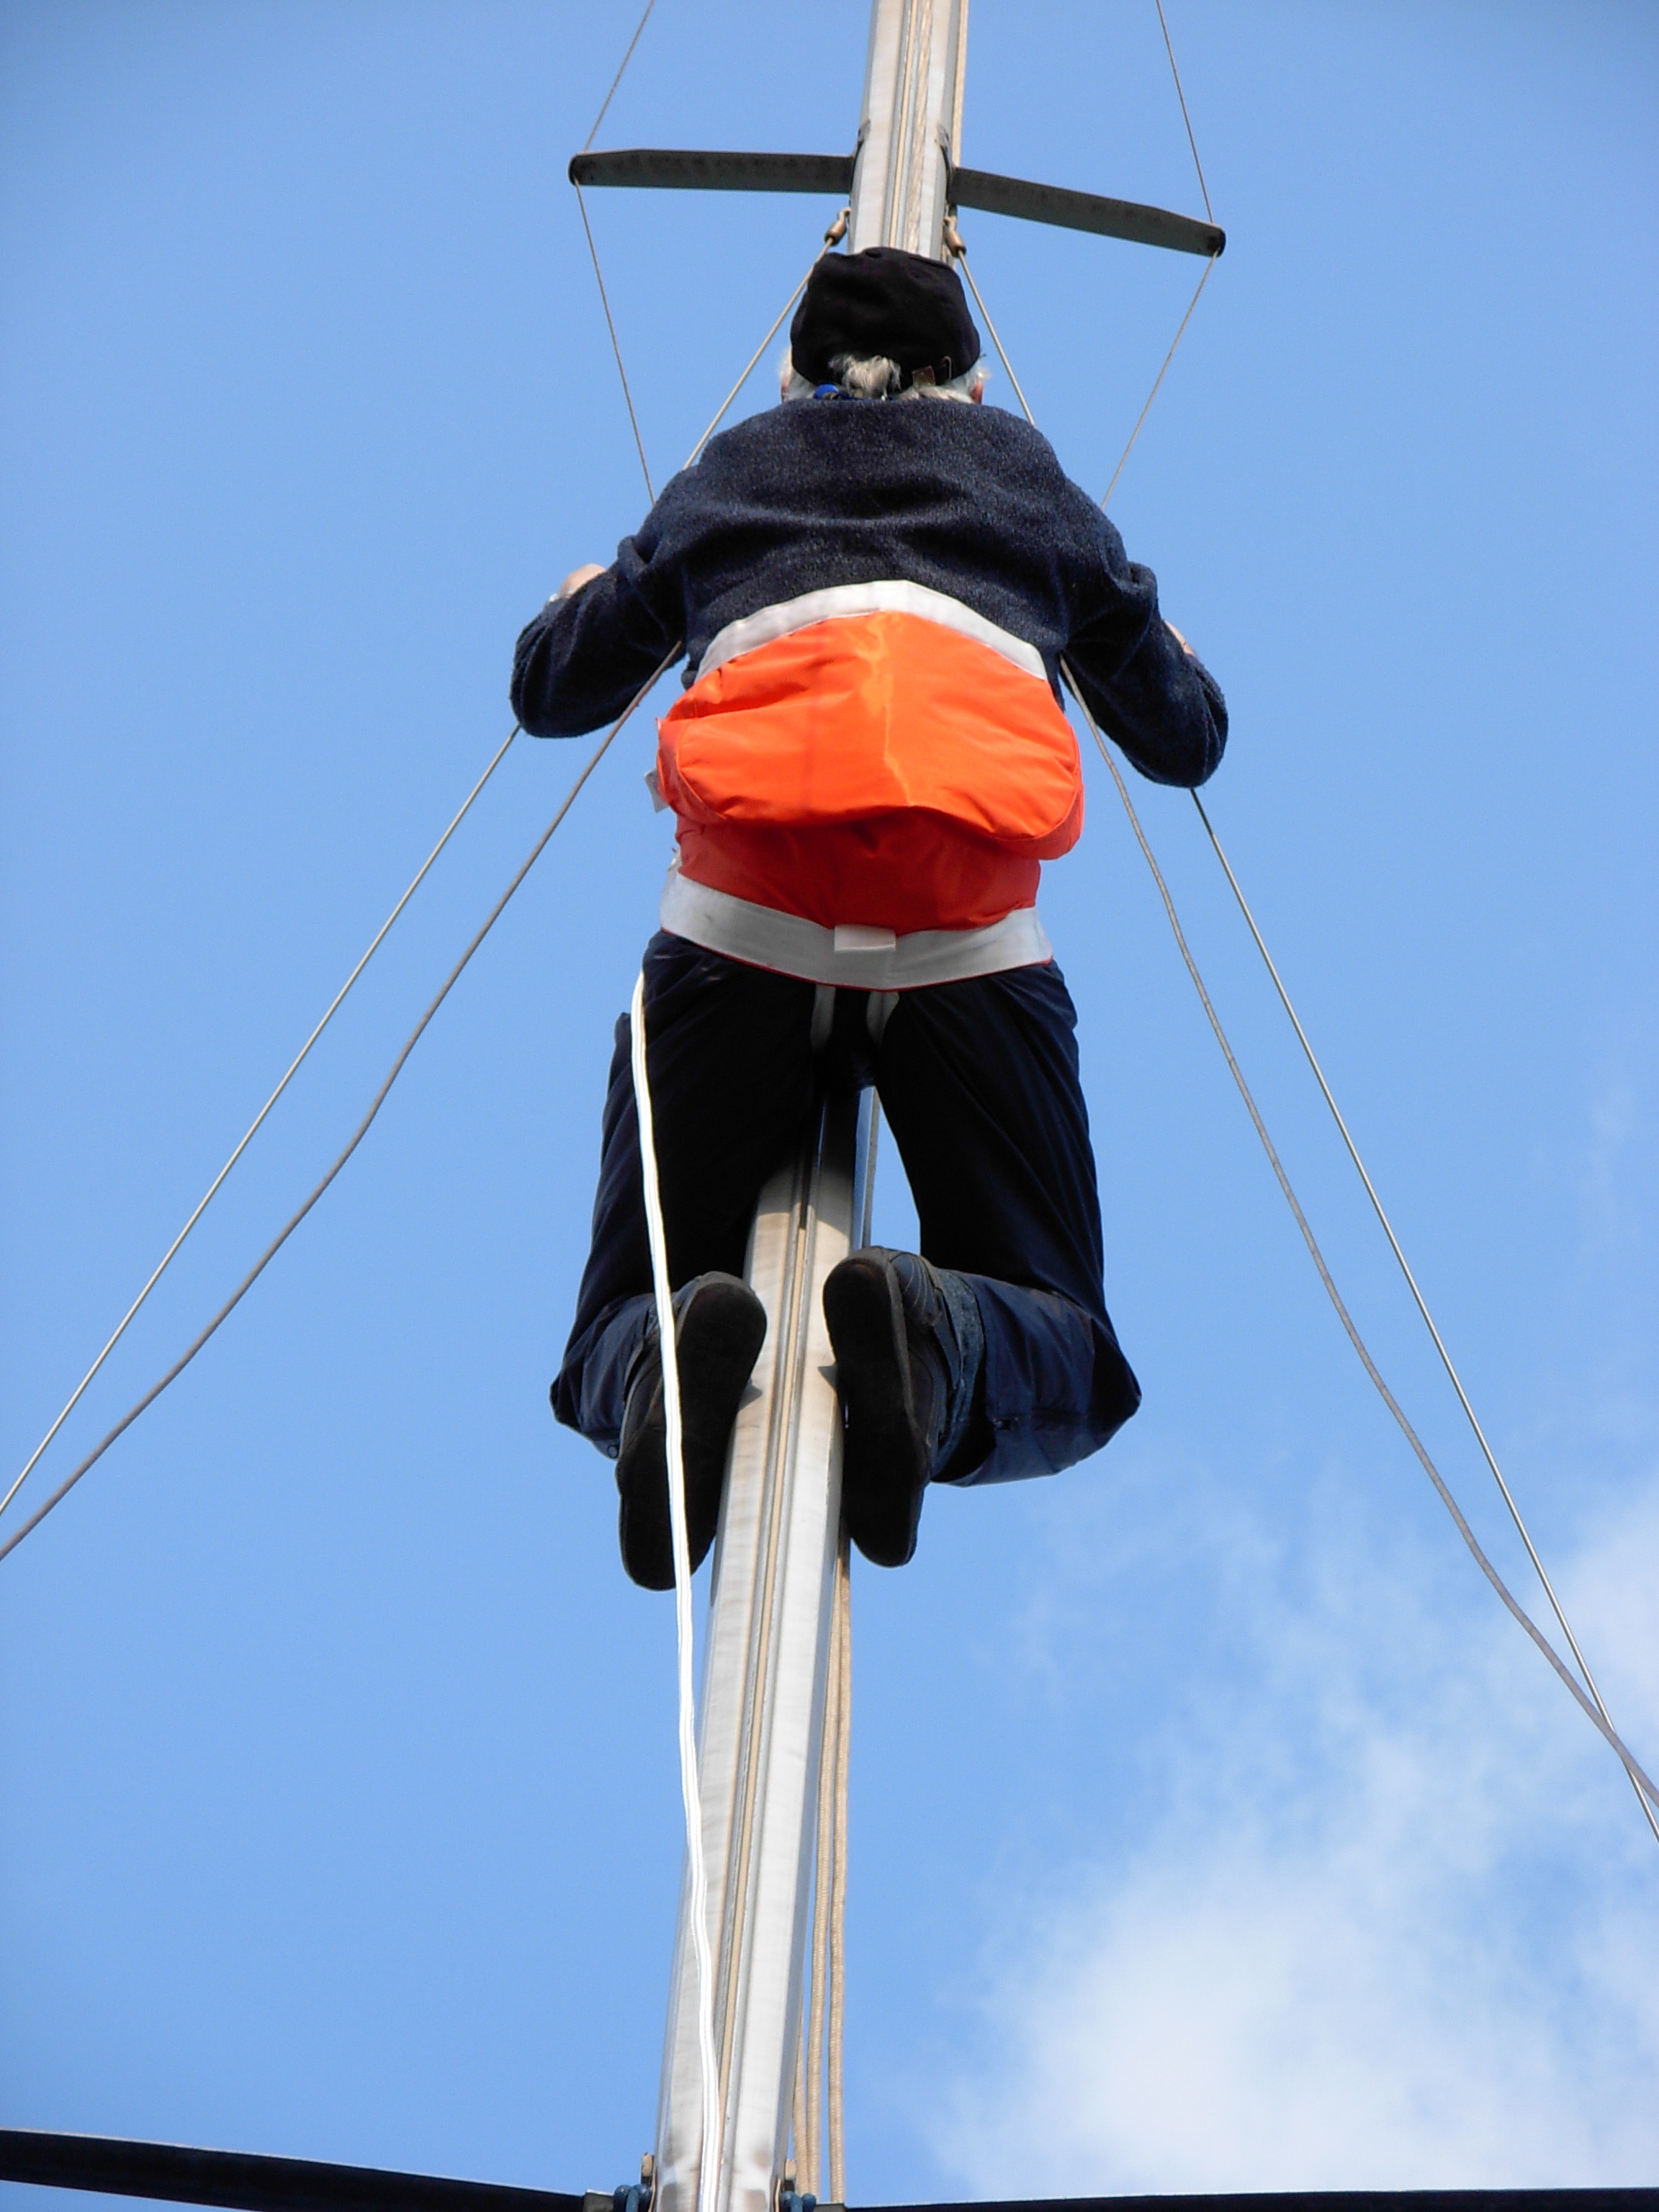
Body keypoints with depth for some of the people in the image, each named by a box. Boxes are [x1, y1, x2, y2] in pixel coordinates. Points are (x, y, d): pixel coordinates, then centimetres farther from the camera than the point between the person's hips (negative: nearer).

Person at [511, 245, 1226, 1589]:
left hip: (738, 926, 0)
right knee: (1069, 1362, 12)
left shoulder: (722, 478, 30)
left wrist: (586, 596, 63)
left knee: (615, 1333, 13)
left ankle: (673, 1351, -25)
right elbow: (1188, 743, 38)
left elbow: (548, 695, 40)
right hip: (969, 945, 0)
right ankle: (936, 1340, -24)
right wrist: (1171, 653, 62)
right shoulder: (1032, 478, 29)